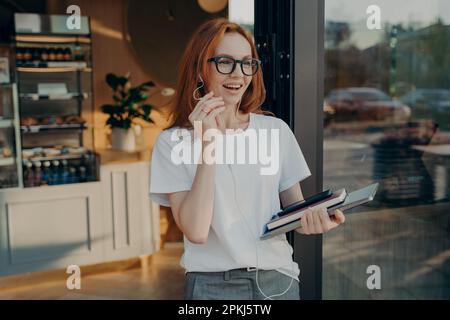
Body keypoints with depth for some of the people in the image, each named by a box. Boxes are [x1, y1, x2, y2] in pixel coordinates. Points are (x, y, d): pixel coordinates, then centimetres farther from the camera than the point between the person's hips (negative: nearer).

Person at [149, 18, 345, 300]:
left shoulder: (277, 130, 1)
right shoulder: (173, 142, -7)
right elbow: (196, 231, -17)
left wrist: (312, 219, -16)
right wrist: (208, 143, -21)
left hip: (279, 279, 3)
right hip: (213, 284, -2)